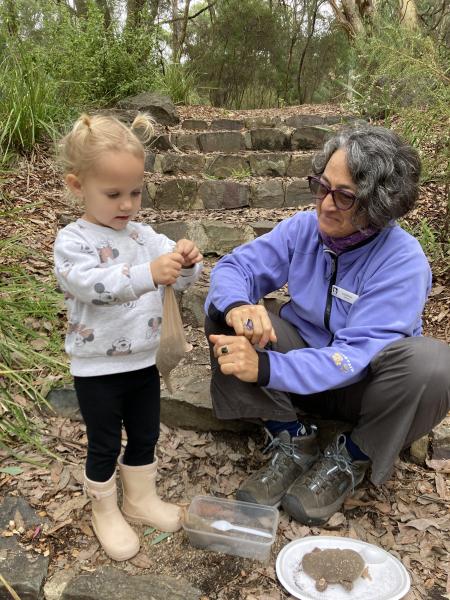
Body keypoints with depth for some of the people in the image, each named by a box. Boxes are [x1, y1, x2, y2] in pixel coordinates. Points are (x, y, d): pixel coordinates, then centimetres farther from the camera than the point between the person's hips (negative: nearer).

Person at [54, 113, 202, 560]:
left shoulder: (143, 235, 0)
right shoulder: (72, 241, -15)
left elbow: (182, 280, -1)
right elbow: (95, 285, -33)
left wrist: (186, 260, -24)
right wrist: (148, 273, -47)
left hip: (143, 362, 5)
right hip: (97, 370, -5)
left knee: (144, 436, 20)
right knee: (104, 446, 13)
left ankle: (140, 498, 42)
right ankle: (105, 513, 35)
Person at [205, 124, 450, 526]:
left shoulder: (404, 263, -23)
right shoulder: (304, 228, -10)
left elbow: (357, 356, -31)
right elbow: (235, 267, -10)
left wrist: (265, 367, -45)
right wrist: (236, 306, -36)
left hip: (364, 385, -3)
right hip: (302, 361, 3)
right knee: (223, 317, -19)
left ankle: (349, 460, -7)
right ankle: (294, 443, -7)